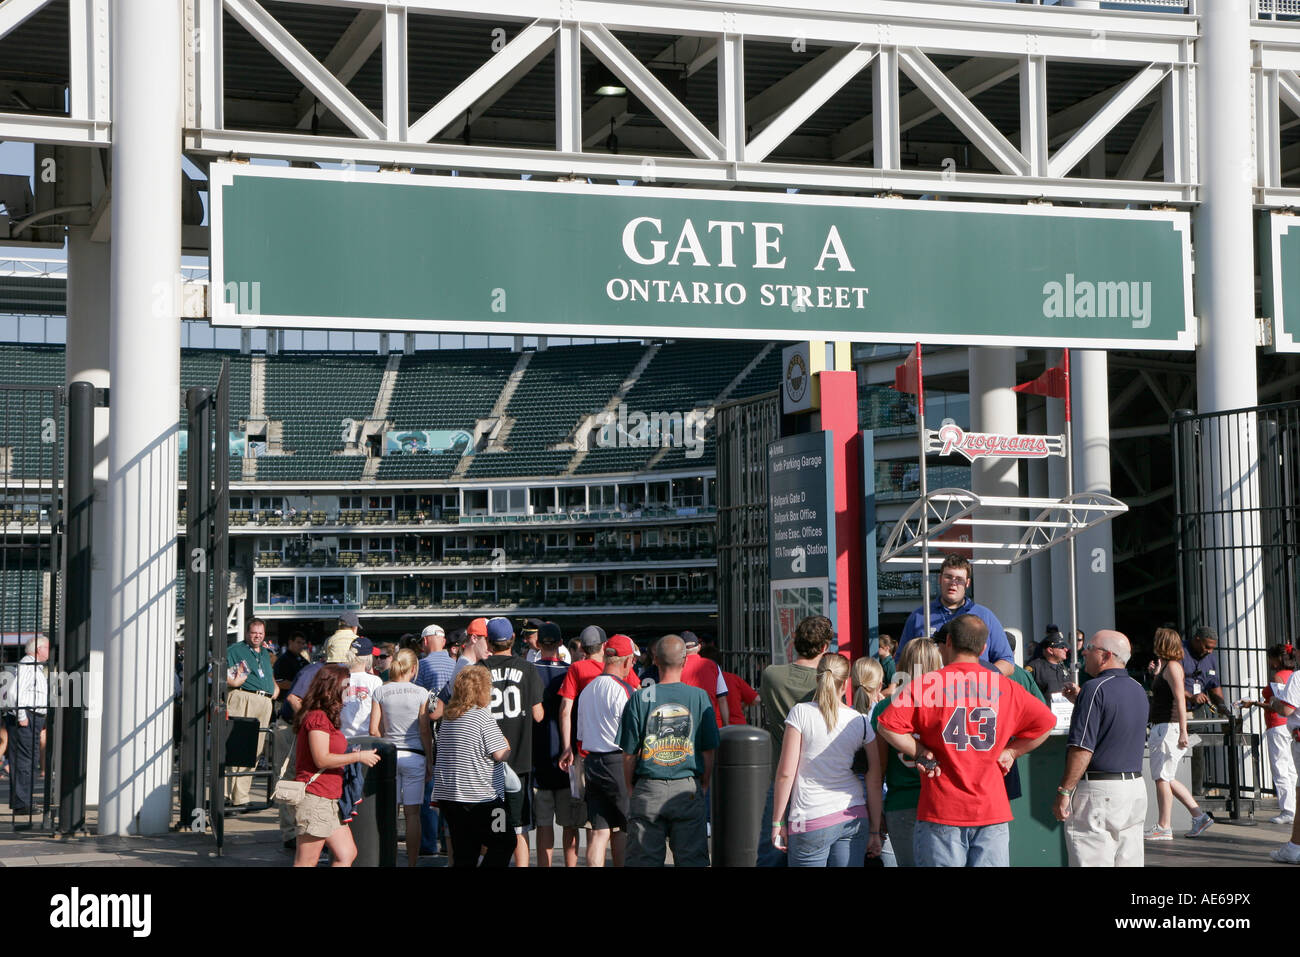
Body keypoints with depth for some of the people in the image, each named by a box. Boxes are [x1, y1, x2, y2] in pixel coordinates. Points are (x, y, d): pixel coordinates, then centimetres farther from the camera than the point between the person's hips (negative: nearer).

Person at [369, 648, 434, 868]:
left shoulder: (380, 692, -1)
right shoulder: (420, 693, -4)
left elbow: (374, 730, -2)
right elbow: (425, 731, -3)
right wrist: (430, 762, 4)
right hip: (414, 756, -1)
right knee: (413, 813, 3)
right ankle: (412, 862, 4)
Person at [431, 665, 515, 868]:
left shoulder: (448, 718, 11)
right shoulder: (482, 716, -12)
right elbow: (500, 754, -13)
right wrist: (507, 745, 6)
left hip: (446, 795, 8)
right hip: (480, 796, -7)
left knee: (463, 854, 10)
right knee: (504, 843, 4)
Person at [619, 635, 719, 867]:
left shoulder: (640, 698, -5)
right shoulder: (699, 697, -3)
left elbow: (629, 753, -2)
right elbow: (708, 751, 2)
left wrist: (630, 788, 11)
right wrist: (704, 785, 15)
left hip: (648, 789, 0)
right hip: (688, 790, 0)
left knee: (643, 859, 6)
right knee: (692, 858, 7)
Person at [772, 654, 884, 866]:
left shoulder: (801, 713, -5)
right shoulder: (861, 721, 4)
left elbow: (786, 773, -7)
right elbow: (874, 780, 5)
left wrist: (778, 821, 0)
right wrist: (874, 831, 12)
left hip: (811, 821, -3)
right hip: (854, 817, 3)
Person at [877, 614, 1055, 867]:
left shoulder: (925, 685, -4)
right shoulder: (1005, 687, 5)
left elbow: (888, 727, -12)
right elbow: (1045, 723, 12)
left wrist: (921, 753, 0)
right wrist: (1011, 751, 15)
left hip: (941, 811, -2)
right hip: (992, 809, 2)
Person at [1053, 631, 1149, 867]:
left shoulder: (1095, 689, -14)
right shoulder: (1138, 690, 13)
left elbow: (1082, 749, -19)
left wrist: (1064, 791, -15)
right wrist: (1080, 701, 25)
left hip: (1098, 789, -9)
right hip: (1135, 787, 9)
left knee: (1092, 861, -6)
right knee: (1129, 861, 11)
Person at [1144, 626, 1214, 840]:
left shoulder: (1172, 666, -12)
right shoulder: (1166, 666, 18)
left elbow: (1180, 700, -20)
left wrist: (1183, 731, -25)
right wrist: (1157, 674, 20)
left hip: (1169, 727, -10)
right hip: (1162, 728, 10)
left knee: (1161, 777, -6)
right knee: (1167, 778, 12)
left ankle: (1163, 828, -2)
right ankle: (1199, 816, 13)